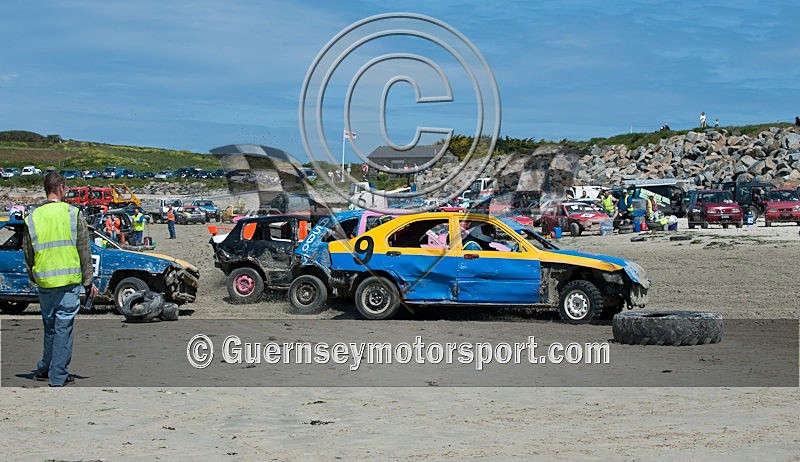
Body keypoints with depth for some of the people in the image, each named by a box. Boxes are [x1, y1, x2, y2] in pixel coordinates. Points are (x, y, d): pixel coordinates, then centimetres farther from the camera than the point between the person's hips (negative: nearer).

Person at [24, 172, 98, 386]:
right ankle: (58, 376, 4)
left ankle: (44, 369, 28)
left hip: (44, 282, 3)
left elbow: (28, 254, 9)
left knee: (49, 326, 18)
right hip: (70, 280, -3)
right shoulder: (73, 214, -5)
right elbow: (84, 251, -3)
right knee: (64, 327, 2)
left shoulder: (32, 218, 3)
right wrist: (88, 281, 3)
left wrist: (33, 278, 23)